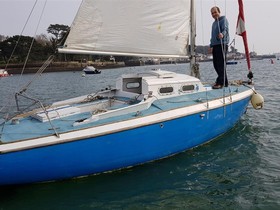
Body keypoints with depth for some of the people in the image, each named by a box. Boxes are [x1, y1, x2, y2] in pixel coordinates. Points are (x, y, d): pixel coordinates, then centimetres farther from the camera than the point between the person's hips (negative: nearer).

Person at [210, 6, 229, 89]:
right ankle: (225, 82, 16)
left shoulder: (223, 19, -3)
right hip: (215, 45, 9)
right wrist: (211, 45, 24)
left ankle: (220, 82, -12)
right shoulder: (214, 23, 24)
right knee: (216, 64, 8)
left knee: (221, 64, -12)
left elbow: (225, 29, -22)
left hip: (222, 44, -9)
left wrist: (222, 34, -43)